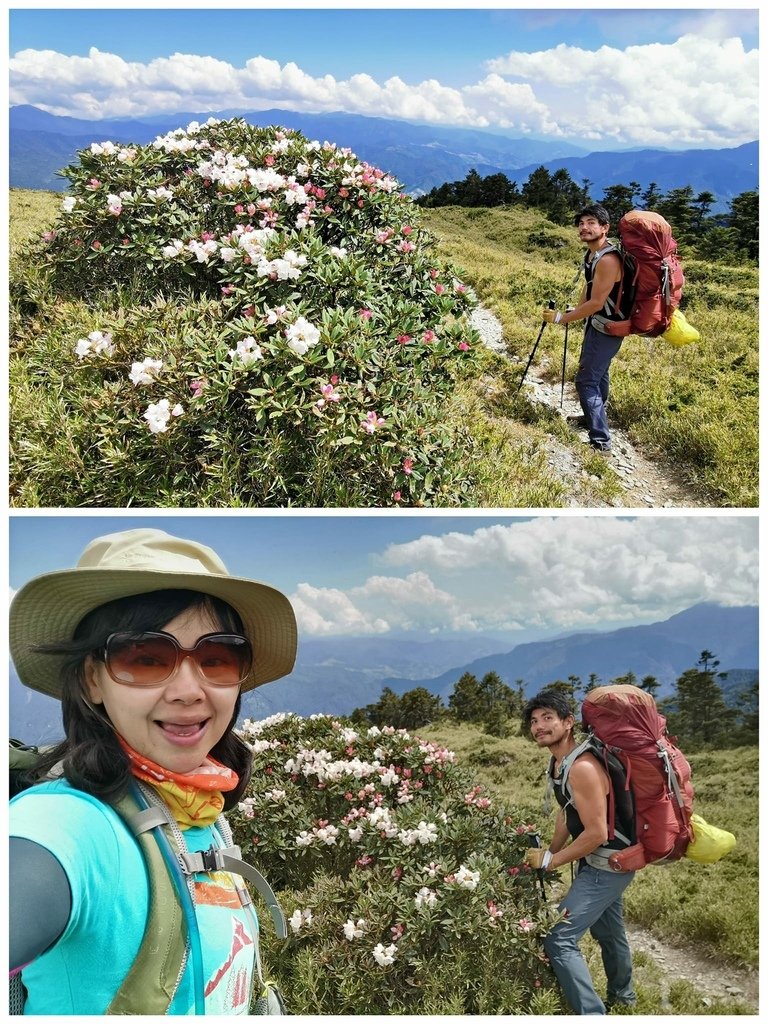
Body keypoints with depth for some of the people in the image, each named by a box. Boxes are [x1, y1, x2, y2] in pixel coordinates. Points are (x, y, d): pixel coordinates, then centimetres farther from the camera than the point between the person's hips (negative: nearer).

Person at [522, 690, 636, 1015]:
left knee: (558, 938, -13)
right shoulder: (556, 761, 1)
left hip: (609, 864, -10)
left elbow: (597, 833, -28)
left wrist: (549, 862, -18)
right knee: (607, 929, 28)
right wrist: (549, 853, 6)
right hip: (595, 861, 10)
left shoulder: (582, 767, -29)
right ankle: (622, 995, 49)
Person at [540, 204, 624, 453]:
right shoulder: (591, 254, 4)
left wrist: (561, 318, -21)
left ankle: (600, 440, -9)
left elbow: (596, 303, -27)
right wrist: (575, 310, 14)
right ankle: (594, 418, 44)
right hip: (596, 323, 10)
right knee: (597, 374, 24)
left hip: (607, 328, -10)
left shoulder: (608, 259, -27)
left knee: (587, 380, -11)